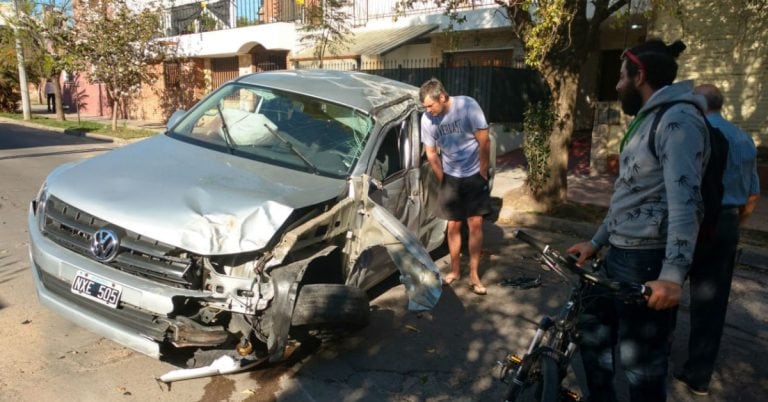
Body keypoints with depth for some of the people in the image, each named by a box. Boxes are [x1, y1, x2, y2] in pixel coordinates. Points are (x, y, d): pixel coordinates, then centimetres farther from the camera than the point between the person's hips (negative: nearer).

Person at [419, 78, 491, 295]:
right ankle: (455, 270, 23)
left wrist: (482, 174, -10)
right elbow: (431, 154, 1)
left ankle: (474, 275, 8)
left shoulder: (468, 106, -21)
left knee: (475, 224, -2)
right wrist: (442, 181, 5)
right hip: (450, 177, 2)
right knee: (453, 226, 6)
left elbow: (484, 141, -15)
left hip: (474, 175, -2)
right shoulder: (427, 119, -11)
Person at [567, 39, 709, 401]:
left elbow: (685, 201, -25)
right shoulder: (647, 120, 18)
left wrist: (672, 274, -31)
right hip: (620, 254, 10)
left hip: (649, 259, -10)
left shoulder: (678, 119, -14)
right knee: (592, 326, 21)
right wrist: (596, 241, 20)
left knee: (640, 362, -1)